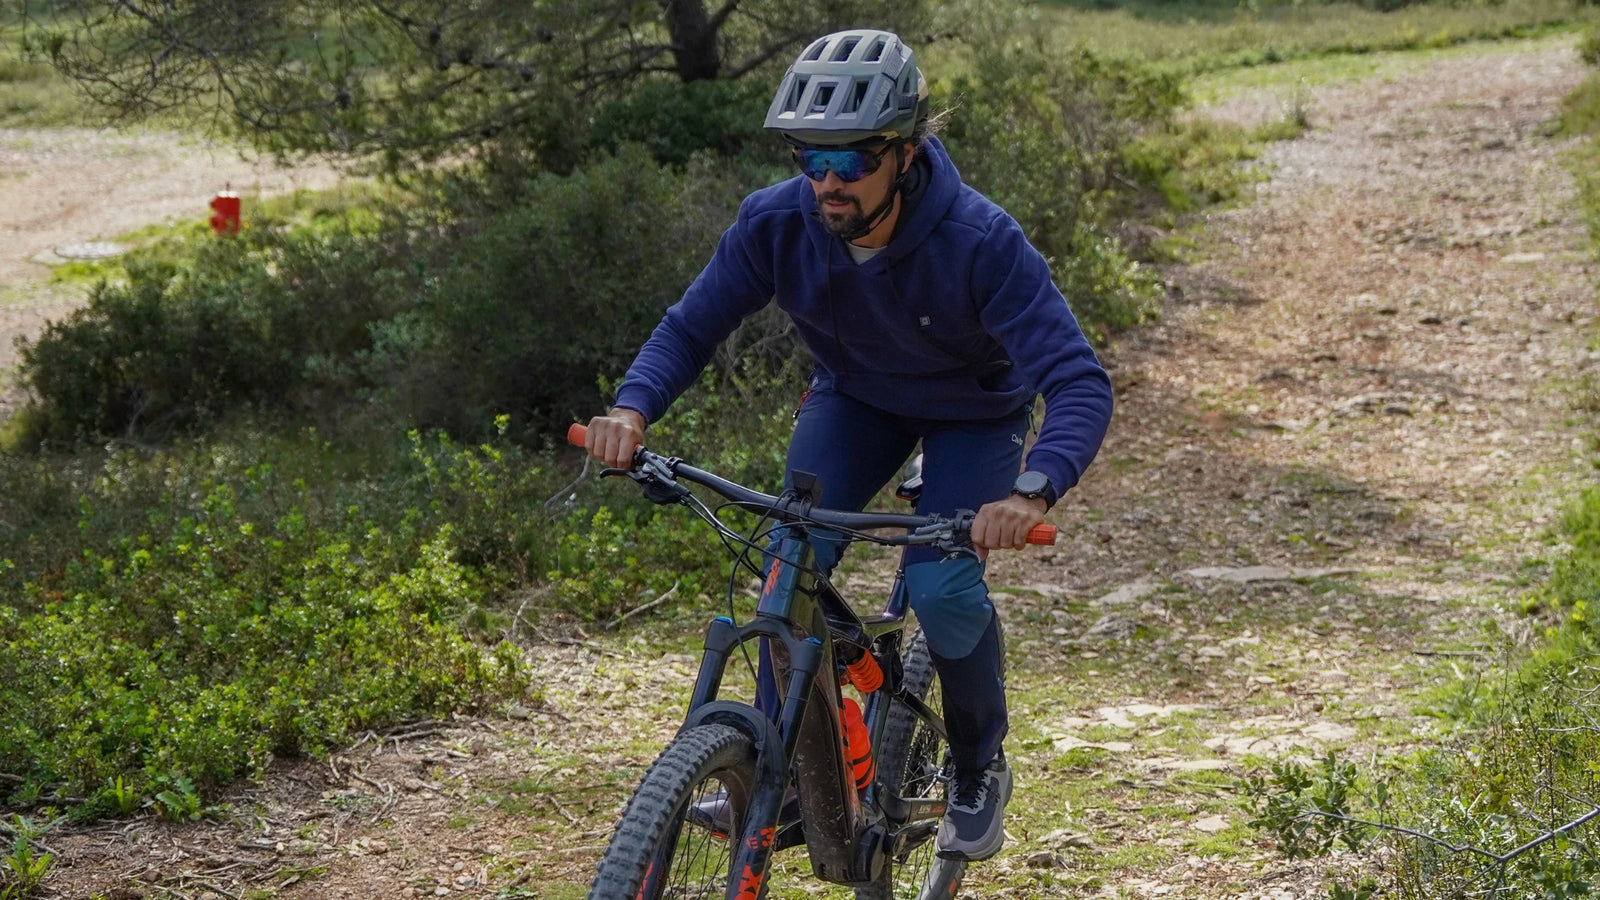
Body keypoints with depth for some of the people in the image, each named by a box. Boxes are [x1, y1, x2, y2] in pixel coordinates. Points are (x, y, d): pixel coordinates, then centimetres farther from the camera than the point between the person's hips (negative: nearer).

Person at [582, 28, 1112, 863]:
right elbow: (692, 324, -16)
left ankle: (979, 768, 8)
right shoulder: (775, 221, -27)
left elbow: (1079, 383, -41)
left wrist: (1032, 492, -60)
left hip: (974, 412, -3)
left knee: (942, 590, -21)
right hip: (856, 396, 3)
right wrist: (632, 407, -37)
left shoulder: (982, 242, -38)